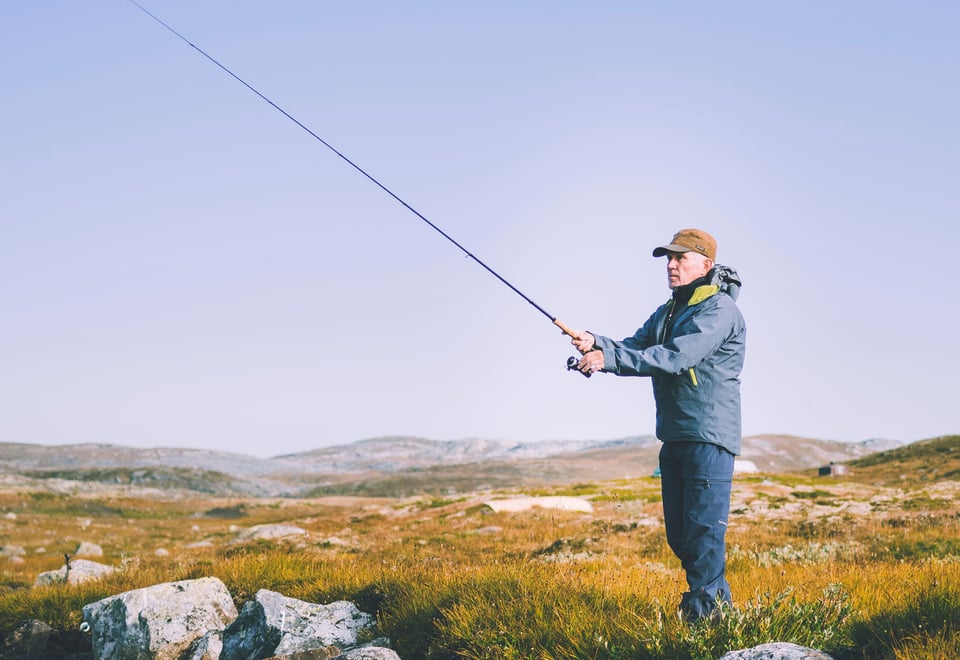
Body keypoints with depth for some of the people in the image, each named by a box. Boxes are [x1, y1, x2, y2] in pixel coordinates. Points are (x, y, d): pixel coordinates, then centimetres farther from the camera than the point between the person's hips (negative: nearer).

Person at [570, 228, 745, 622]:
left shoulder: (719, 308, -11)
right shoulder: (666, 313, 18)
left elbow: (676, 358, -23)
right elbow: (632, 350, 9)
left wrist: (608, 358, -24)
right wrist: (596, 343, -12)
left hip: (709, 437, -9)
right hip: (673, 437, 9)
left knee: (703, 531, -9)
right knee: (678, 534, 13)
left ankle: (705, 613, -3)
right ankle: (718, 599, 27)